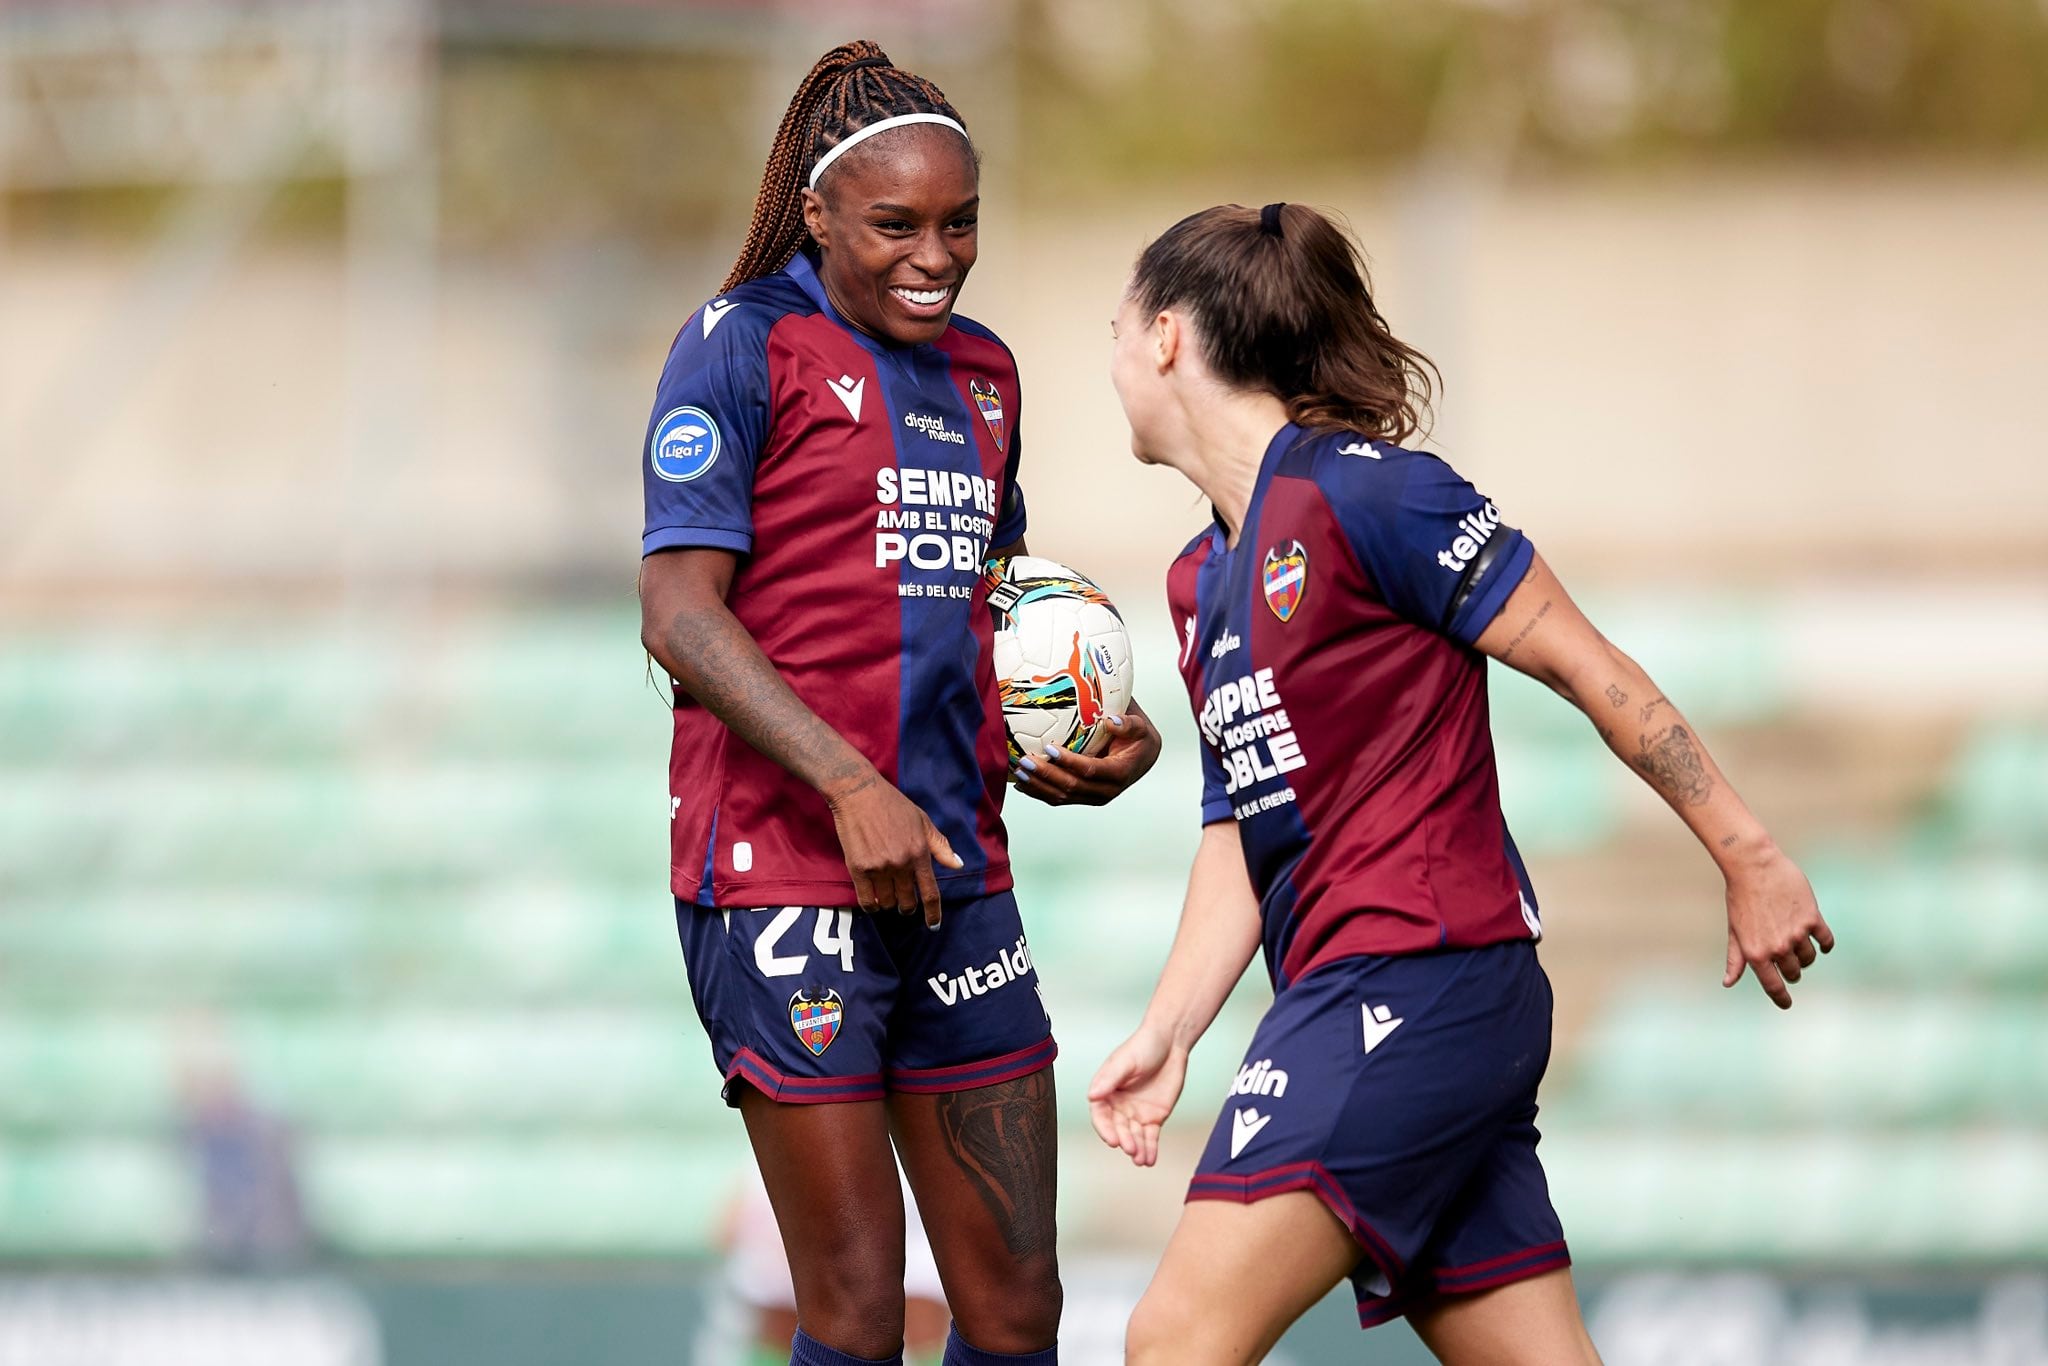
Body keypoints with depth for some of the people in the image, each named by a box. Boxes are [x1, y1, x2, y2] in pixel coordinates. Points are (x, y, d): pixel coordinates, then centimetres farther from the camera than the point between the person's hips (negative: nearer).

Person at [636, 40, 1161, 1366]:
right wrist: (850, 785, -22)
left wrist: (1096, 733, 9)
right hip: (784, 867, -7)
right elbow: (680, 613, -12)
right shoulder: (745, 346, -5)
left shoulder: (982, 371, 16)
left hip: (955, 876, 7)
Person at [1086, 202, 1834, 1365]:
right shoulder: (1203, 581, 18)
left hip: (1415, 979, -9)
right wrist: (1165, 1035, 6)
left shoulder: (1361, 492, -9)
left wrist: (1750, 860, -6)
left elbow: (1588, 669, -7)